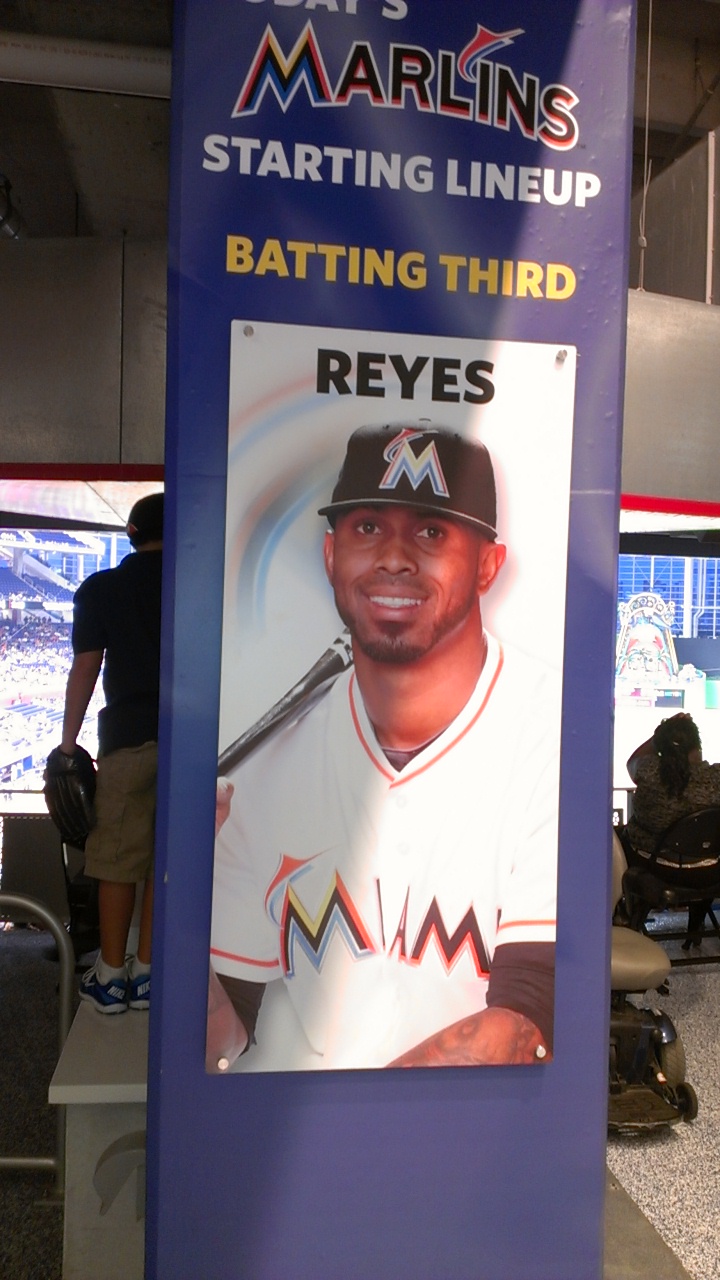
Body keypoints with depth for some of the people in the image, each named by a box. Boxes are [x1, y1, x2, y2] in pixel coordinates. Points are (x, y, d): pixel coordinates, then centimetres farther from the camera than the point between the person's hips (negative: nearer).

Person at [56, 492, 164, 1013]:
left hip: (127, 735, -1)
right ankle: (146, 973, 13)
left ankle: (111, 975, 13)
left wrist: (68, 744, 7)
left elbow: (85, 669, 1)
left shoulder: (98, 589, 3)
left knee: (118, 856, 6)